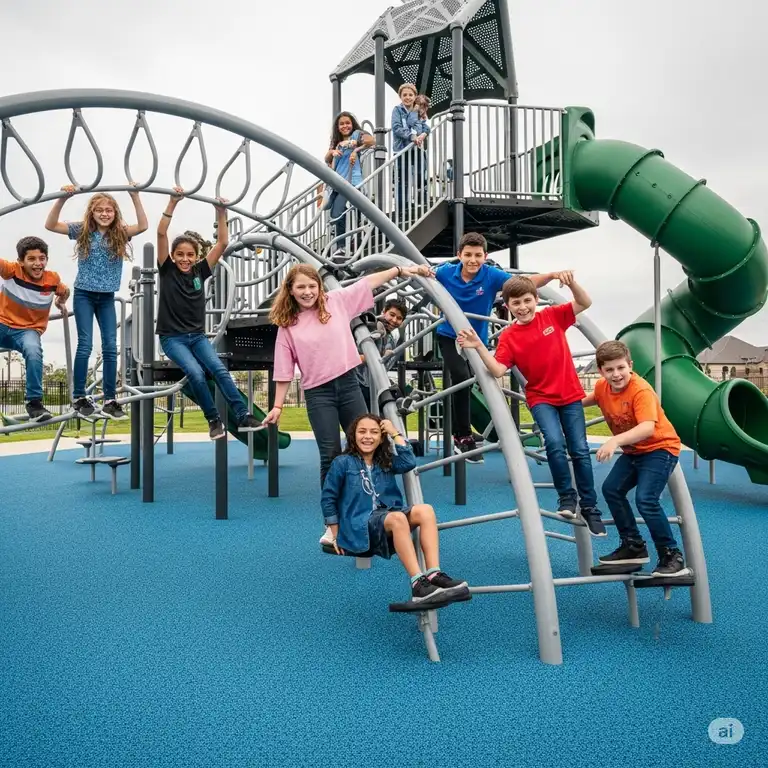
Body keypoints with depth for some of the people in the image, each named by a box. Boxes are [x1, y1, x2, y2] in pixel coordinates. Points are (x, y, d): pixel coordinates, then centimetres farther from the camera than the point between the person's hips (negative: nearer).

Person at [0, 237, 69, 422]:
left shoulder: (52, 279, -7)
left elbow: (64, 292, 17)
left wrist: (61, 302, 1)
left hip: (28, 329, 0)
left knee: (33, 351, -33)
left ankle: (34, 402, -22)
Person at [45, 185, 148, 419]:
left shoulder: (120, 233, 0)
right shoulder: (83, 231, -2)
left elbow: (143, 226, -15)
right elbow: (50, 225, -9)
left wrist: (135, 197, -22)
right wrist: (63, 199, -21)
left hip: (107, 298, 2)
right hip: (83, 295, -2)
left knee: (110, 347, -1)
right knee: (85, 345, -6)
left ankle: (110, 400, 5)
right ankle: (79, 397, 5)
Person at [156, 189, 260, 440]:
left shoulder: (200, 271, 5)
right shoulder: (167, 270, -2)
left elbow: (222, 242, 1)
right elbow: (161, 233, -13)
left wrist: (221, 213, -8)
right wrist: (173, 203, -19)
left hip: (198, 336, 3)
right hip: (172, 337, -3)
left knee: (219, 370, -20)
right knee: (196, 374, -26)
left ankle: (243, 417, -23)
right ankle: (214, 420, -11)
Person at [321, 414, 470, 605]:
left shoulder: (385, 462, 17)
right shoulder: (342, 463, 2)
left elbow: (409, 462, -3)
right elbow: (328, 498, 3)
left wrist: (395, 433, 1)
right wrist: (336, 535, 1)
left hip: (388, 517, 6)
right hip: (359, 526, -6)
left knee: (425, 510, -24)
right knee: (397, 518, -37)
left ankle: (434, 574, -36)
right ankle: (418, 585, -45)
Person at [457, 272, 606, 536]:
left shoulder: (552, 316, -2)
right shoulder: (508, 336, -6)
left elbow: (585, 303, -5)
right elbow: (498, 370, -17)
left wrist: (570, 281, -21)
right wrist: (479, 347, -29)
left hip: (570, 395, 1)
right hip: (541, 398, -1)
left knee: (580, 450, 3)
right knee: (555, 443, -24)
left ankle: (590, 507, 18)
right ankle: (566, 497, -1)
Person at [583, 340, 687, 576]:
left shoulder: (641, 390, -28)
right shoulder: (602, 387, -5)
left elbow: (647, 428, -43)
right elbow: (591, 398, 22)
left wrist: (616, 441, -55)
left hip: (660, 448, -8)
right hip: (633, 451, 8)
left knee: (645, 499, -22)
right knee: (611, 489, 5)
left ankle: (672, 557, -5)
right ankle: (634, 547, 19)